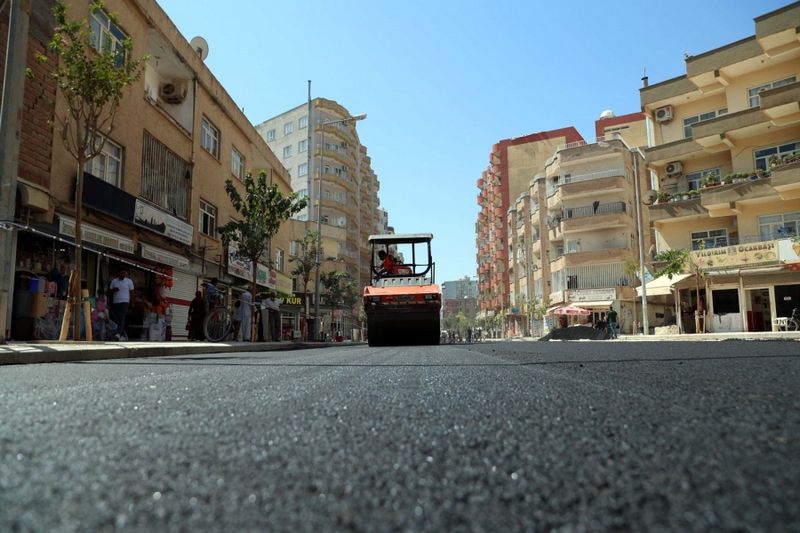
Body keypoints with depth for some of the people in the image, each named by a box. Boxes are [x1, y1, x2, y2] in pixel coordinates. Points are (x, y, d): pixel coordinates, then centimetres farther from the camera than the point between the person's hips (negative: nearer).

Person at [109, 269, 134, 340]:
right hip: (115, 302, 4)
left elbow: (131, 292, 4)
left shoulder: (129, 281, 3)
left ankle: (118, 334, -29)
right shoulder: (114, 281, 10)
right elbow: (111, 291, 14)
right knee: (117, 319, 5)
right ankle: (123, 335, 16)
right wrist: (114, 290, -10)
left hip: (125, 302, -4)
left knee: (122, 318, -18)